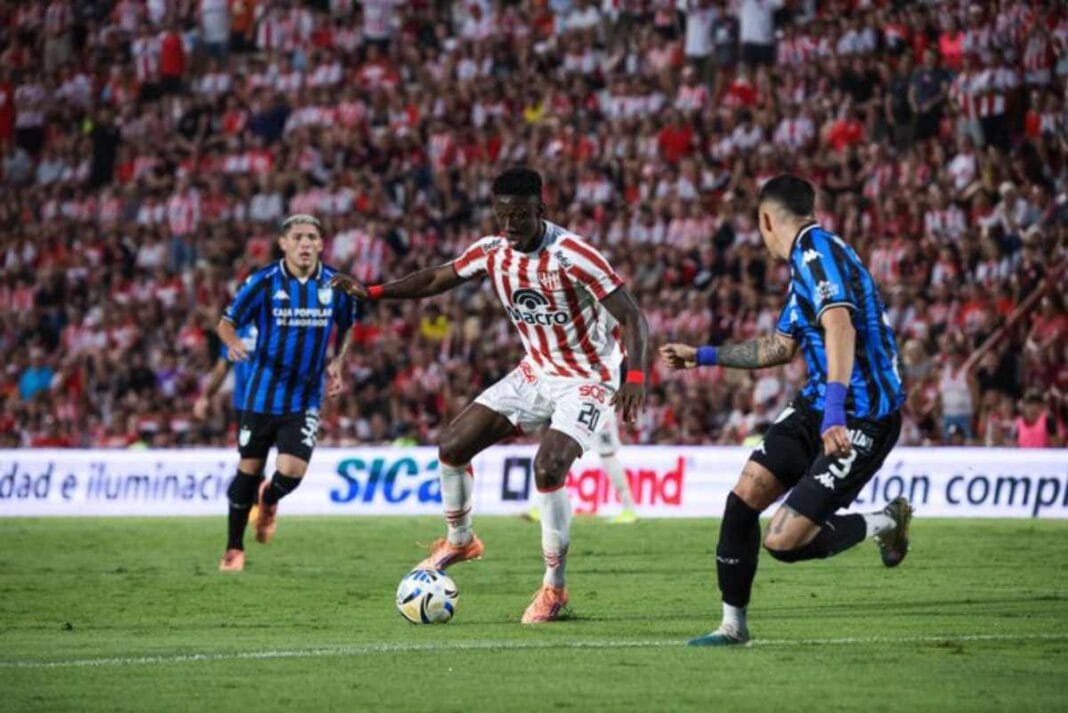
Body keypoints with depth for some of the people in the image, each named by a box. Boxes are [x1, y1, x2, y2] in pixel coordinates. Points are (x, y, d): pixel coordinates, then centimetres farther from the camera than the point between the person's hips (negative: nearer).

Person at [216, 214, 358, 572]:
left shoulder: (335, 284, -4)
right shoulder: (263, 282, -10)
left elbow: (346, 327, 15)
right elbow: (227, 321, -4)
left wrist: (336, 363, 0)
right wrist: (234, 343, -26)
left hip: (306, 397, 1)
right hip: (263, 391, -1)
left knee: (292, 471, -13)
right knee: (249, 469, 7)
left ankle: (268, 501, 25)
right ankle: (234, 549, 24)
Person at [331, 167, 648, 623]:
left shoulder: (571, 255, -25)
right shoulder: (492, 251, -5)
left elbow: (631, 316, -25)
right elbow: (437, 278, 8)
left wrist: (635, 376, -40)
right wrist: (373, 292, -5)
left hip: (586, 380, -7)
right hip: (534, 374, 7)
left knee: (548, 467, -27)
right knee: (452, 445, 0)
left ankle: (555, 587, -11)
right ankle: (459, 539, 26)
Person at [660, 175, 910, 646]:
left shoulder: (817, 249, -14)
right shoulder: (803, 261, 18)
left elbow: (840, 327, -30)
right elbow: (780, 347, 30)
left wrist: (835, 410, -41)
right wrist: (703, 356, 36)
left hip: (863, 418, -10)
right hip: (817, 405, 10)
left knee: (783, 541, -12)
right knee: (745, 494, -1)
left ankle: (885, 523, 12)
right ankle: (733, 625, 10)